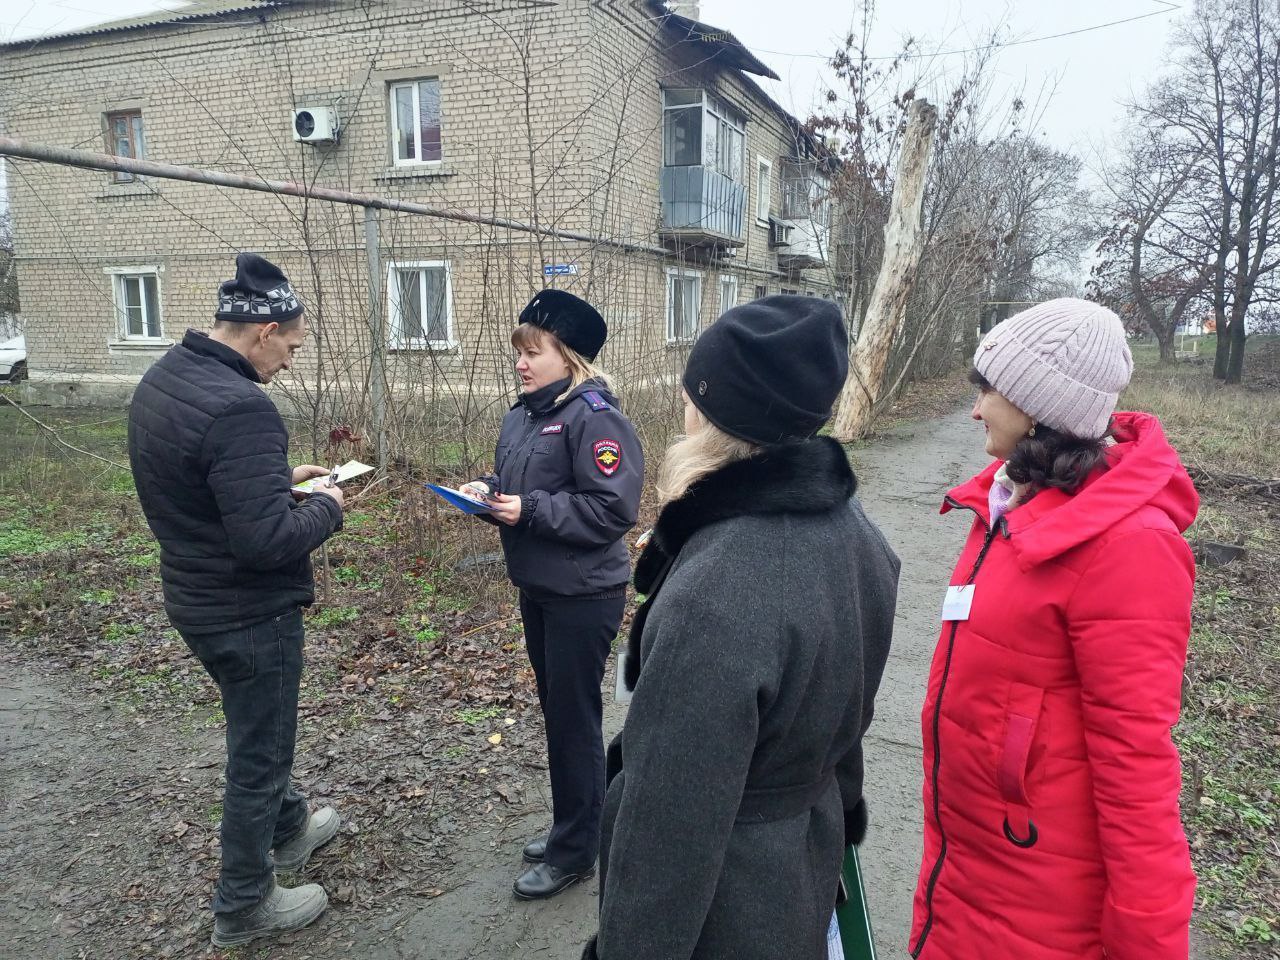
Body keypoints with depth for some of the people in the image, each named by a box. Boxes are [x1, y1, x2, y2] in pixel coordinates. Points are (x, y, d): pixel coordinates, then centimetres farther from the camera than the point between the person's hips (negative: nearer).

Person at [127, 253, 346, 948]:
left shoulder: (161, 380, 2)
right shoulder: (239, 408, -30)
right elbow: (267, 540, -32)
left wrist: (281, 476, 8)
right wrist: (325, 506, -14)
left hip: (194, 597, 9)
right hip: (249, 613, -9)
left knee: (258, 728, 28)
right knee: (258, 752, 10)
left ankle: (288, 826, 51)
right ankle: (242, 906, 29)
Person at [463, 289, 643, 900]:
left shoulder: (593, 416, -19)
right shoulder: (523, 413, 7)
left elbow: (613, 508, -24)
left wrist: (530, 509, -24)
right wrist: (488, 489, -3)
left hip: (584, 596, -9)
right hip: (536, 587, 9)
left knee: (574, 717, 4)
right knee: (553, 707, 19)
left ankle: (576, 849, 22)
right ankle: (571, 824, 37)